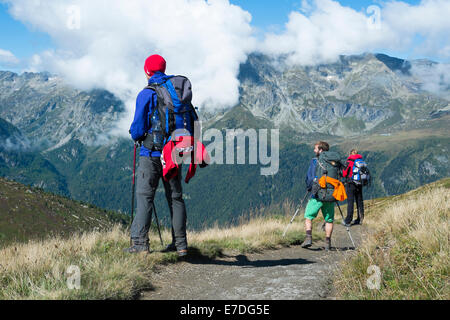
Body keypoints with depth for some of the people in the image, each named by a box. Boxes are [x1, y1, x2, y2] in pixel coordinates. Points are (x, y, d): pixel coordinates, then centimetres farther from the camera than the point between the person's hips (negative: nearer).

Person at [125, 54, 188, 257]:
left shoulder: (146, 94, -8)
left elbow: (138, 128, -9)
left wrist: (136, 136, 13)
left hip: (152, 153, -5)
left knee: (144, 196, -2)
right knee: (175, 197, 9)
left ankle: (140, 241, -8)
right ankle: (180, 244, 11)